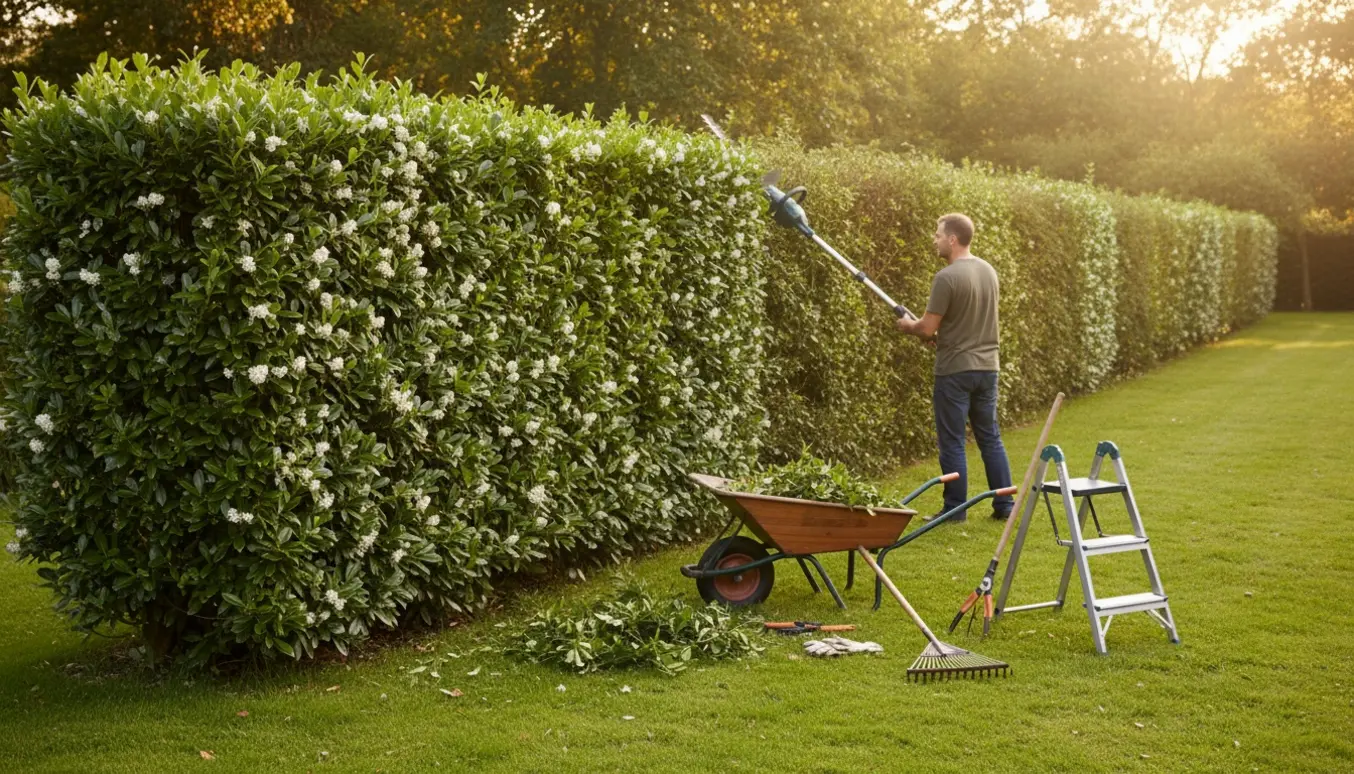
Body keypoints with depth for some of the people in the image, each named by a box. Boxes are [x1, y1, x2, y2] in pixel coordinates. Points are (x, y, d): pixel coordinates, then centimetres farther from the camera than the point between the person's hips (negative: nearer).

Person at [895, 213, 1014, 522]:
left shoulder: (946, 278, -17)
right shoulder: (988, 271, 7)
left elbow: (927, 329, -16)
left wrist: (908, 326, 5)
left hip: (955, 370, -7)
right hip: (987, 366, 7)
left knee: (952, 442, 2)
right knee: (990, 438, 13)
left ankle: (955, 509, 7)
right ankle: (1004, 505, 15)